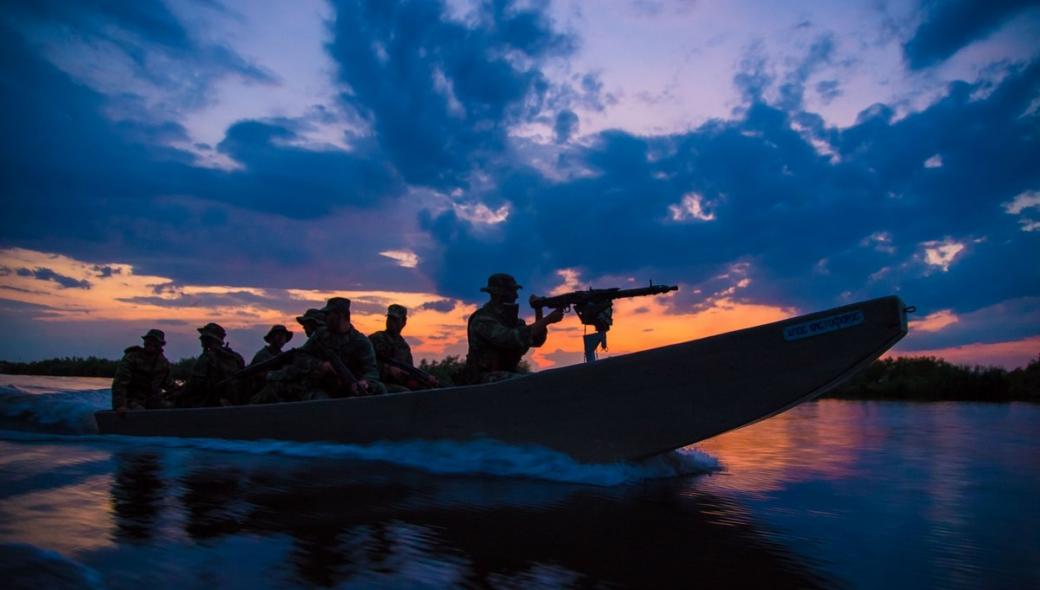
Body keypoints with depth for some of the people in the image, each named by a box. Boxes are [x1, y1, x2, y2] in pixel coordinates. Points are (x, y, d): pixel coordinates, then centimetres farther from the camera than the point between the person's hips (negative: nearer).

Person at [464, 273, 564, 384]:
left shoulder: (508, 317, 11)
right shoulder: (483, 320, -18)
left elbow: (537, 340, 6)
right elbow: (514, 338, -31)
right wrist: (548, 320, -28)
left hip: (507, 375, 9)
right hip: (486, 378, -9)